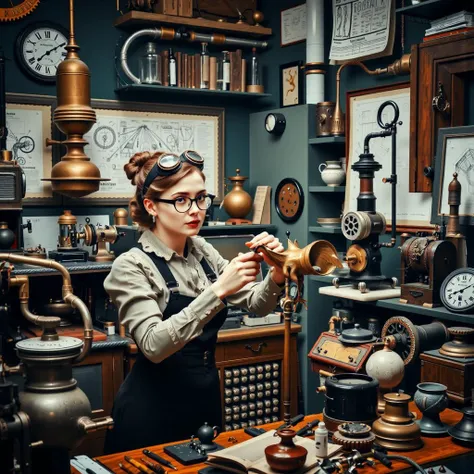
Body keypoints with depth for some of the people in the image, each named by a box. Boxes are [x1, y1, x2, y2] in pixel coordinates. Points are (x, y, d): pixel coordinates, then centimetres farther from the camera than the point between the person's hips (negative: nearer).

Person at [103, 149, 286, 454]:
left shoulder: (203, 252, 2)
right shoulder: (131, 266, -16)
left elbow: (256, 305, 3)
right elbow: (153, 345, -29)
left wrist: (276, 277, -19)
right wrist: (218, 290, -35)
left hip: (206, 398, 6)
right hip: (153, 412, -6)